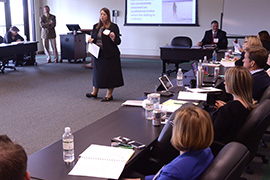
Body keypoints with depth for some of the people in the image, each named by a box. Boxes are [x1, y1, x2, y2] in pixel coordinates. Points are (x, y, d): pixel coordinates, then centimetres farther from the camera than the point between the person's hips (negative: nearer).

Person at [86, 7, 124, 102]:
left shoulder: (113, 27, -5)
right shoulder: (96, 26, 10)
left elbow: (118, 41, -6)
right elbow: (93, 37, 18)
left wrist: (113, 38, -27)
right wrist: (90, 40, -4)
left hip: (110, 55, -5)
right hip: (98, 54, 5)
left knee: (110, 73, 0)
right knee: (97, 72, 14)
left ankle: (109, 94, 11)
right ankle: (94, 92, 28)